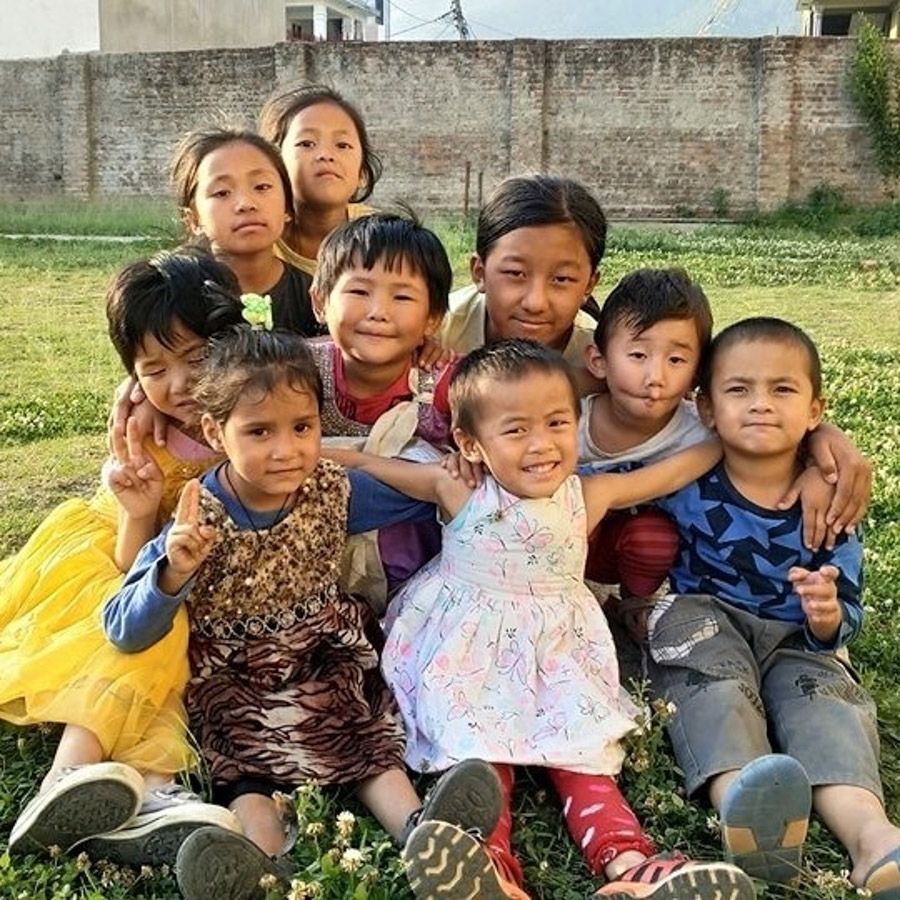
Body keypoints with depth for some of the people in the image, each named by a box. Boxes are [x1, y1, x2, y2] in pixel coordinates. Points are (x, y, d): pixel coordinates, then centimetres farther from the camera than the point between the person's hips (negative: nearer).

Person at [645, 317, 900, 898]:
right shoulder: (684, 485, -6)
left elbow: (843, 624, -1)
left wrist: (827, 616, -25)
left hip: (796, 640, 1)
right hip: (704, 626, -1)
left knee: (824, 691, -27)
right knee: (717, 683, -31)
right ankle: (741, 807, -59)